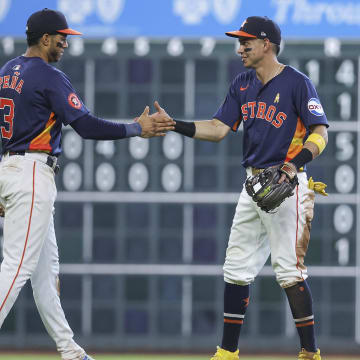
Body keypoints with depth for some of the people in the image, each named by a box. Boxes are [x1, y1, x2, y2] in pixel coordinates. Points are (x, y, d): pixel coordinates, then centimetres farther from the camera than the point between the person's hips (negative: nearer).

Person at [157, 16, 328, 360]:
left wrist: (296, 163, -29)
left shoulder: (297, 83, -9)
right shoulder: (242, 84, 12)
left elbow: (320, 132, -13)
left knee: (289, 269, -10)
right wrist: (174, 125, -6)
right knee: (236, 267, 9)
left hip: (286, 185, -8)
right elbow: (218, 128, 7)